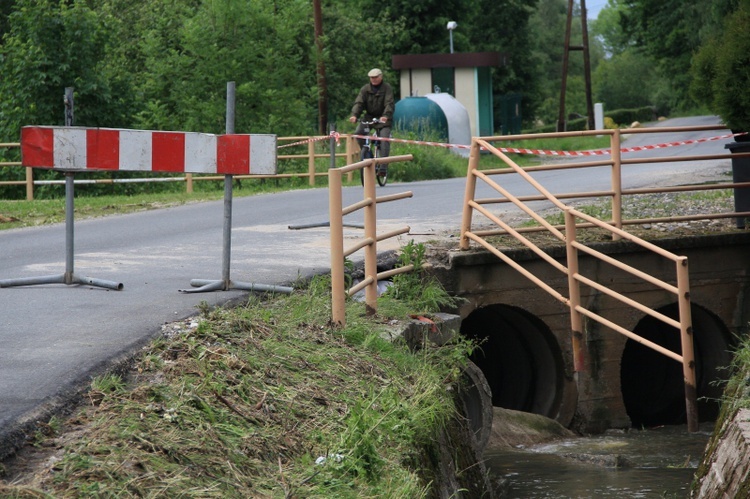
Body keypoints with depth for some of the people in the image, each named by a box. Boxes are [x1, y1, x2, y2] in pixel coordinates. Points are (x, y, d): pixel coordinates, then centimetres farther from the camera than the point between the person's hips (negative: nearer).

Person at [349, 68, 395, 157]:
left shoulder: (387, 88, -8)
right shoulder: (365, 89, 0)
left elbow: (389, 103, -21)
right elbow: (359, 102, -10)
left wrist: (386, 116, -40)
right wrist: (354, 115, -29)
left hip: (383, 118, -3)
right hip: (369, 116, 3)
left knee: (385, 139, -17)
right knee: (358, 133, -15)